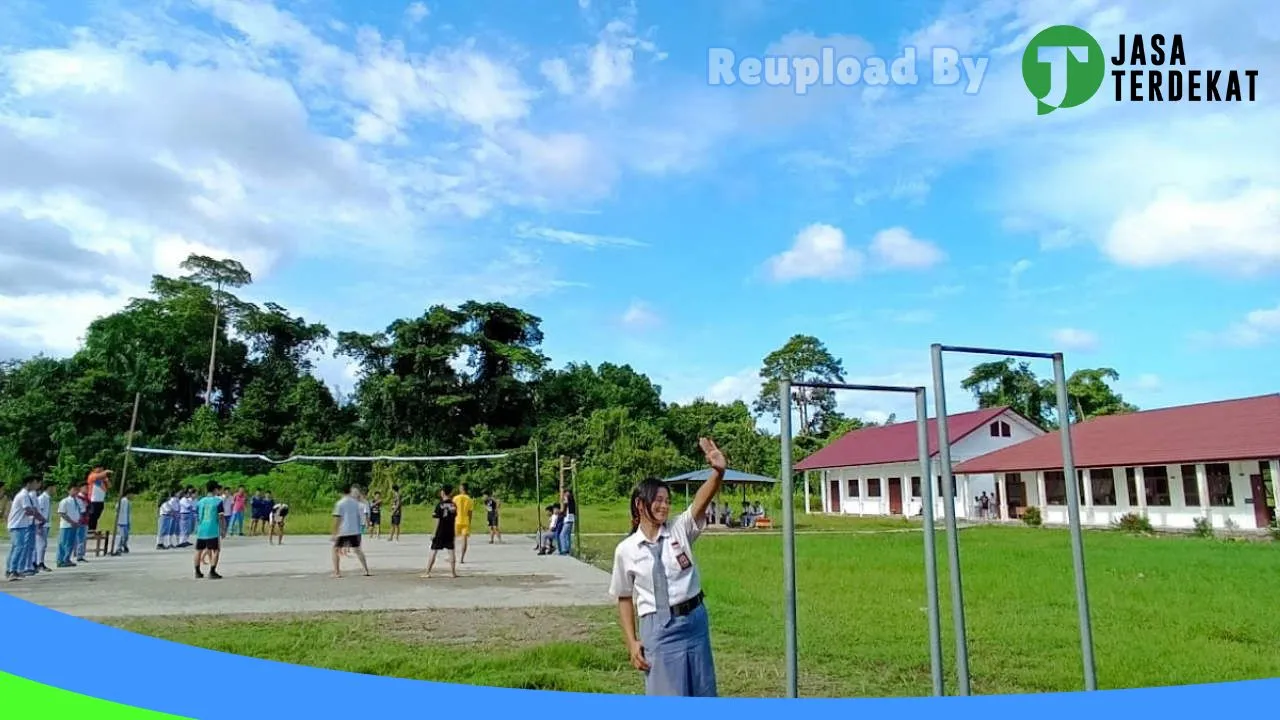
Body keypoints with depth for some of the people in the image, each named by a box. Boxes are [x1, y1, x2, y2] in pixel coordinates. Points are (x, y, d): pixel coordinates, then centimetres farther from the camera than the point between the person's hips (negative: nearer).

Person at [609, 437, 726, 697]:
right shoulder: (626, 550, -3)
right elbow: (624, 598, 6)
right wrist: (631, 642, 0)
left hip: (694, 620, 2)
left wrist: (718, 472, -40)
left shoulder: (680, 529, -3)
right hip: (657, 629, -2)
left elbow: (701, 501, -21)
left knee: (702, 693, 16)